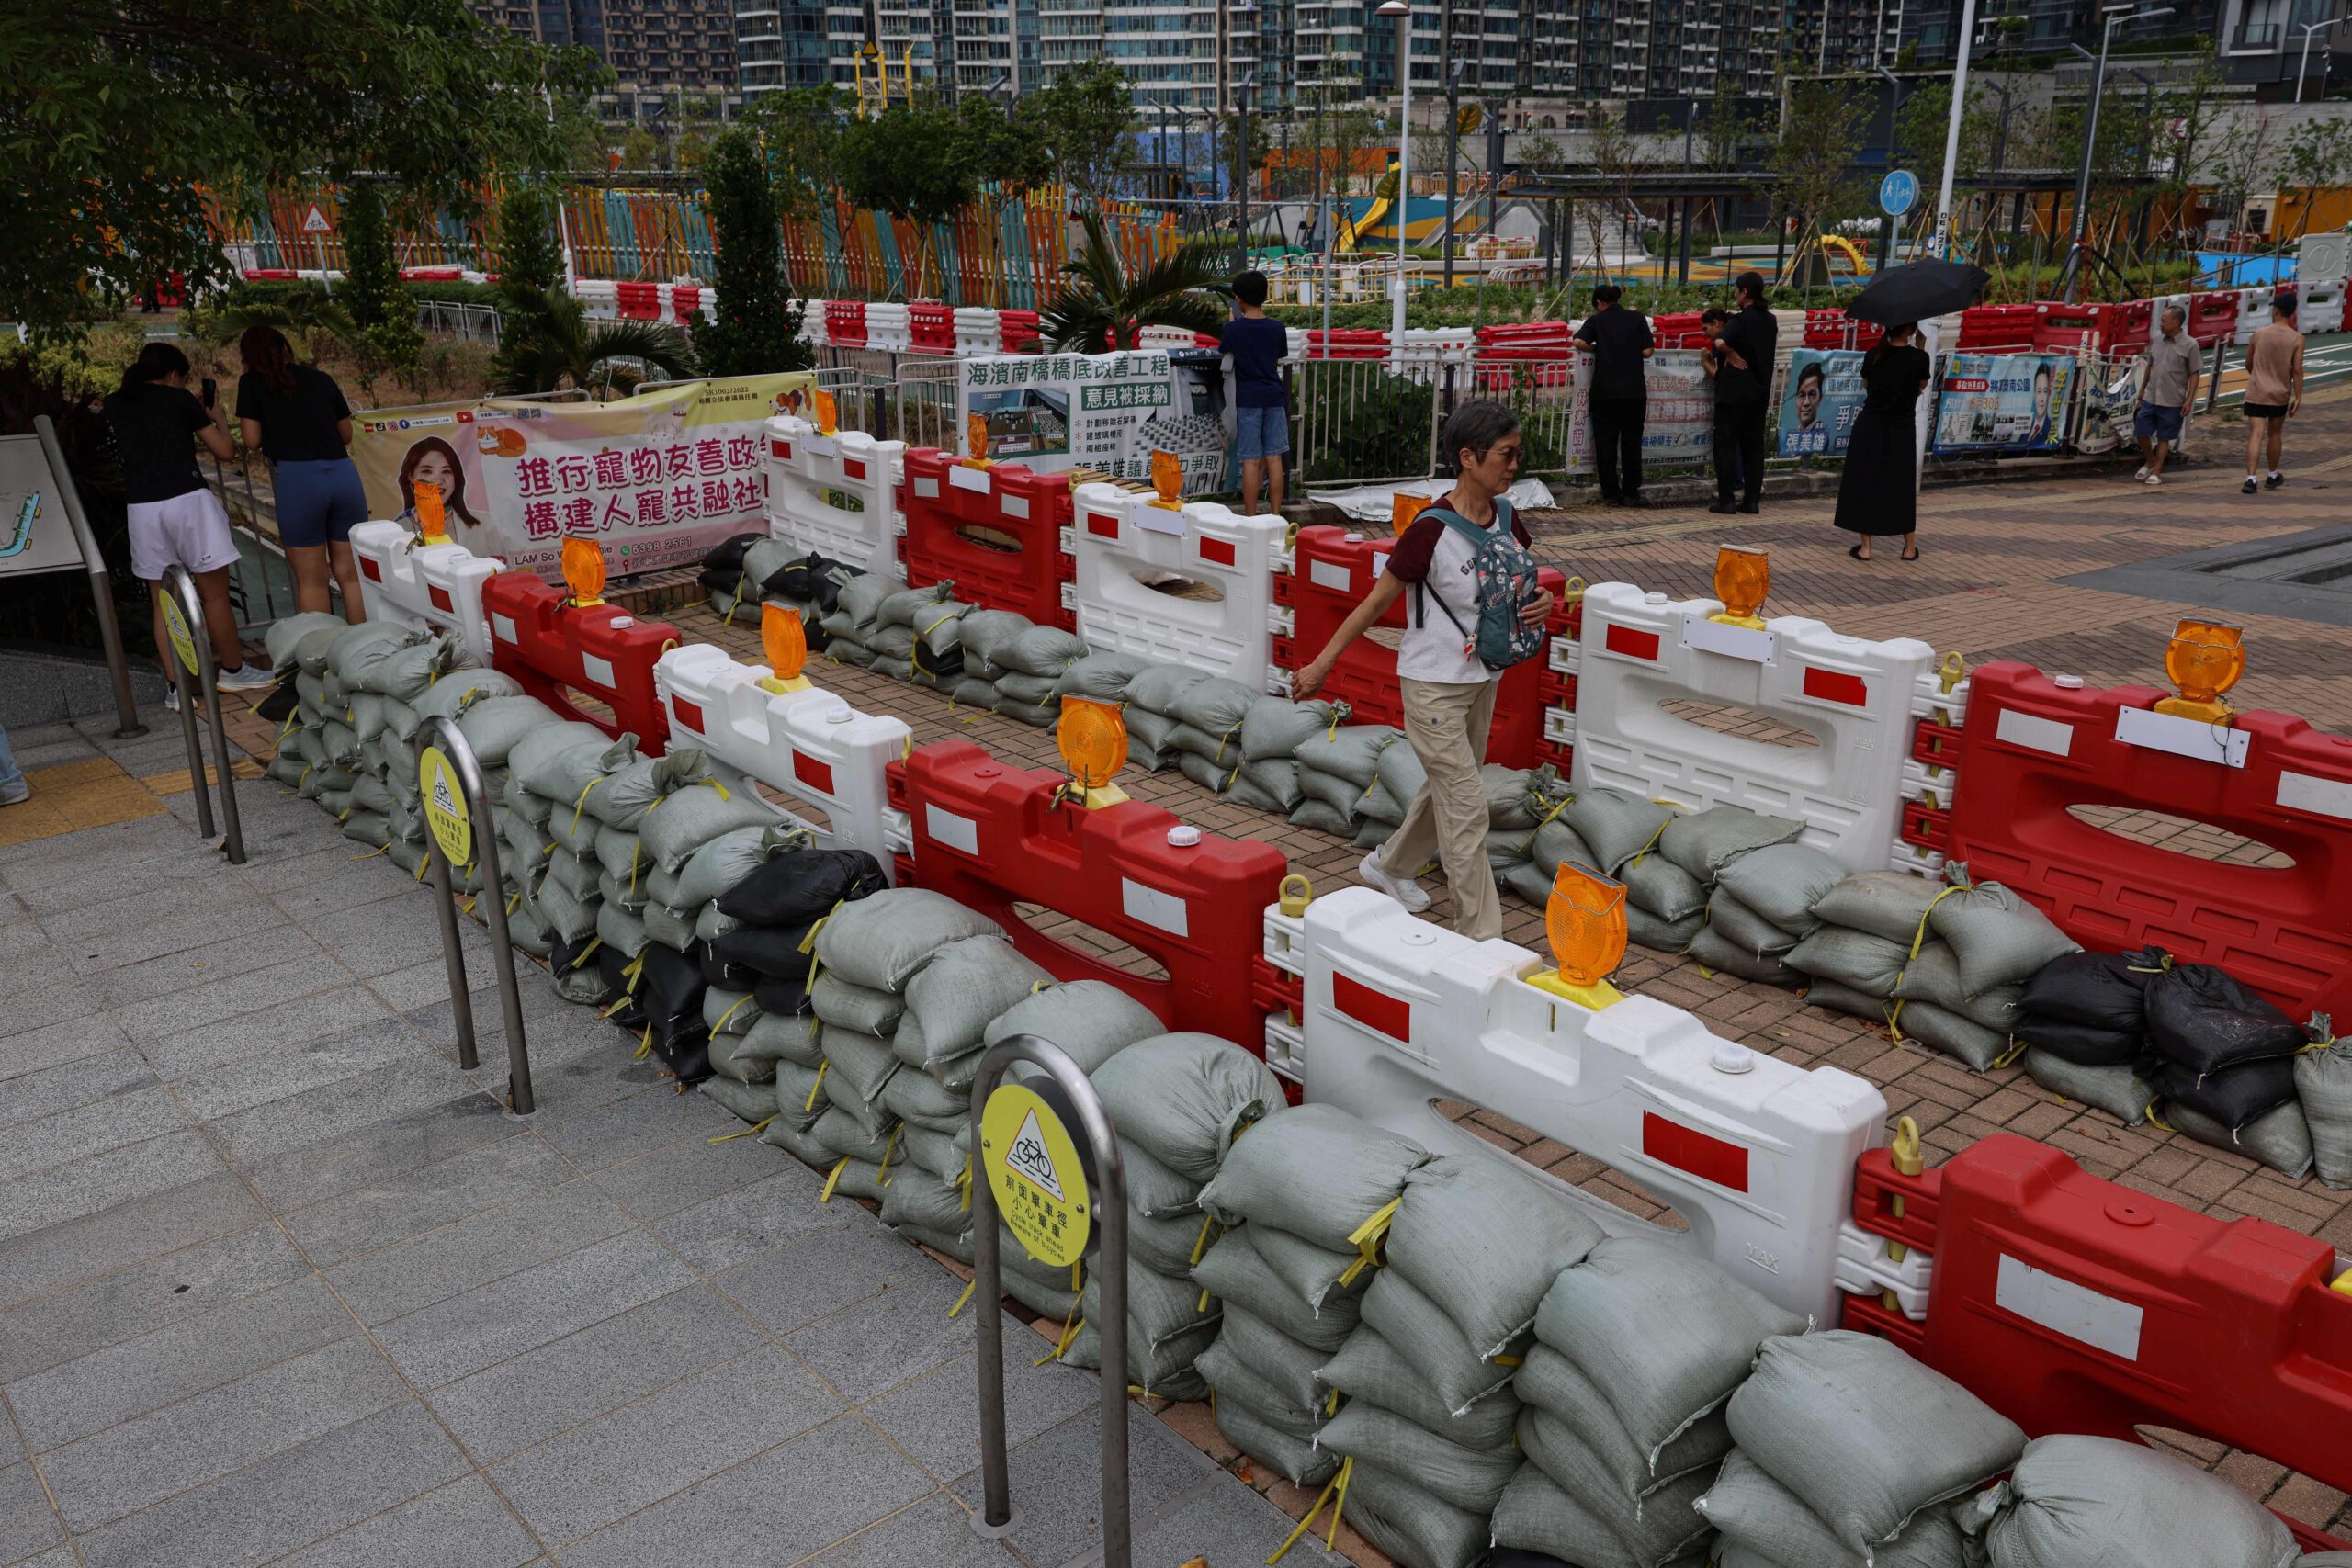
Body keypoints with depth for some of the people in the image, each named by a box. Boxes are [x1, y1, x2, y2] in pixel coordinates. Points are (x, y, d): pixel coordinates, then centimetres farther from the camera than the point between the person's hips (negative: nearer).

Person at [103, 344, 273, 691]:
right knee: (215, 594, 7)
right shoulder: (179, 399, 4)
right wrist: (212, 414, 22)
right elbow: (225, 451, 6)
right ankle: (233, 670, 17)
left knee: (163, 602, 8)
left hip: (142, 508, 4)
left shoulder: (115, 404, 14)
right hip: (187, 500, -4)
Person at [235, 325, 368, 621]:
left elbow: (252, 441, 6)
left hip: (297, 478, -3)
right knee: (352, 575, 9)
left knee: (311, 580, 6)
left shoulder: (251, 383, 9)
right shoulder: (322, 379, 17)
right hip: (343, 473, 3)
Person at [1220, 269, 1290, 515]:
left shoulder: (1233, 329, -7)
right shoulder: (1276, 328, 0)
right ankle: (1275, 517, 7)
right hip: (1274, 397, 2)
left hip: (1247, 400, -2)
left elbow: (1224, 353, 8)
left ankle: (1250, 518, 1)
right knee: (1274, 459, 4)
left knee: (1251, 461, -2)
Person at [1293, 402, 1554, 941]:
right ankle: (1481, 934, 3)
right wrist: (1322, 663, -10)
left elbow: (1523, 582, 16)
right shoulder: (1431, 529, -22)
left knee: (1448, 787, 22)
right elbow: (1378, 601, -14)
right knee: (1466, 804, -6)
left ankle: (1389, 865, 47)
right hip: (1434, 682, -8)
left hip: (1482, 677, 8)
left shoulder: (1504, 515, -1)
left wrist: (1542, 601, -9)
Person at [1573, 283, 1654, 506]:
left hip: (1605, 391, -1)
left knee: (1606, 443, 5)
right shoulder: (1637, 318, 6)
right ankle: (1630, 494, 10)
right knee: (1631, 443, 9)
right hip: (1634, 390, 1)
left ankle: (1611, 494, 6)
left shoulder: (1596, 320, 4)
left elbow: (1579, 341, -11)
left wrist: (1597, 347, 8)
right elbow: (1647, 352, 0)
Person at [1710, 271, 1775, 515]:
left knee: (1726, 444, -1)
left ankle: (1725, 500, -2)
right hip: (1759, 392, 7)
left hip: (1733, 392, -7)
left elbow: (1720, 342, -32)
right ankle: (1752, 499, 9)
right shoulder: (1770, 321, 9)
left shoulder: (1740, 320, -14)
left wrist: (1731, 354, -13)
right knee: (1753, 445, 10)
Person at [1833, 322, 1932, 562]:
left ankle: (1865, 547, 5)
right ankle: (1910, 547, 19)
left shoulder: (1873, 355, -5)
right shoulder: (1919, 357, -11)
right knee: (1902, 487, 12)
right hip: (1902, 431, 0)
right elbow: (1922, 386, 6)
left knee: (1865, 484, 8)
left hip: (1870, 427, 0)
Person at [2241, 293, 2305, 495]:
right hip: (2280, 394, 1)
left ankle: (2251, 479, -19)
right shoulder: (2297, 338, -6)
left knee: (2255, 435, -6)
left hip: (2256, 393, -1)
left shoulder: (2259, 334, -2)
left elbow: (2248, 364, 8)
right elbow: (2297, 371, -9)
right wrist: (2298, 398, -3)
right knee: (2275, 434, 18)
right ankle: (2273, 476, 32)